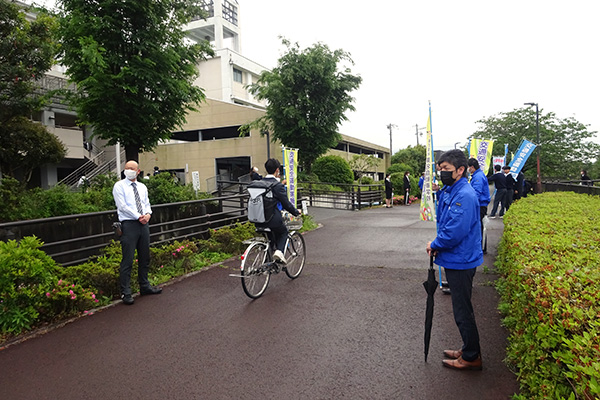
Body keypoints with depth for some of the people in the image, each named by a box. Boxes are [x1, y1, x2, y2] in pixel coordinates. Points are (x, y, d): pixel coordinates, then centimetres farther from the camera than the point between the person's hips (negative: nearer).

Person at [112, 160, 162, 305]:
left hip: (144, 224, 6)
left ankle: (145, 286, 25)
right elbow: (122, 206, -9)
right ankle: (125, 292, 2)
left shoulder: (142, 187, 17)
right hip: (129, 224, -6)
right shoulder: (119, 186, 0)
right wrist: (139, 217, -14)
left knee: (145, 258, 12)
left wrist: (148, 214, -6)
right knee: (127, 260, -6)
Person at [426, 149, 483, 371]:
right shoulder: (448, 192, 9)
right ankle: (468, 349, 36)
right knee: (461, 308, 21)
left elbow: (455, 232, -27)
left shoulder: (465, 195, -22)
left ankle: (471, 357, 20)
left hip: (461, 262, -10)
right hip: (455, 260, 10)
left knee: (463, 311, 3)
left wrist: (435, 245, -13)